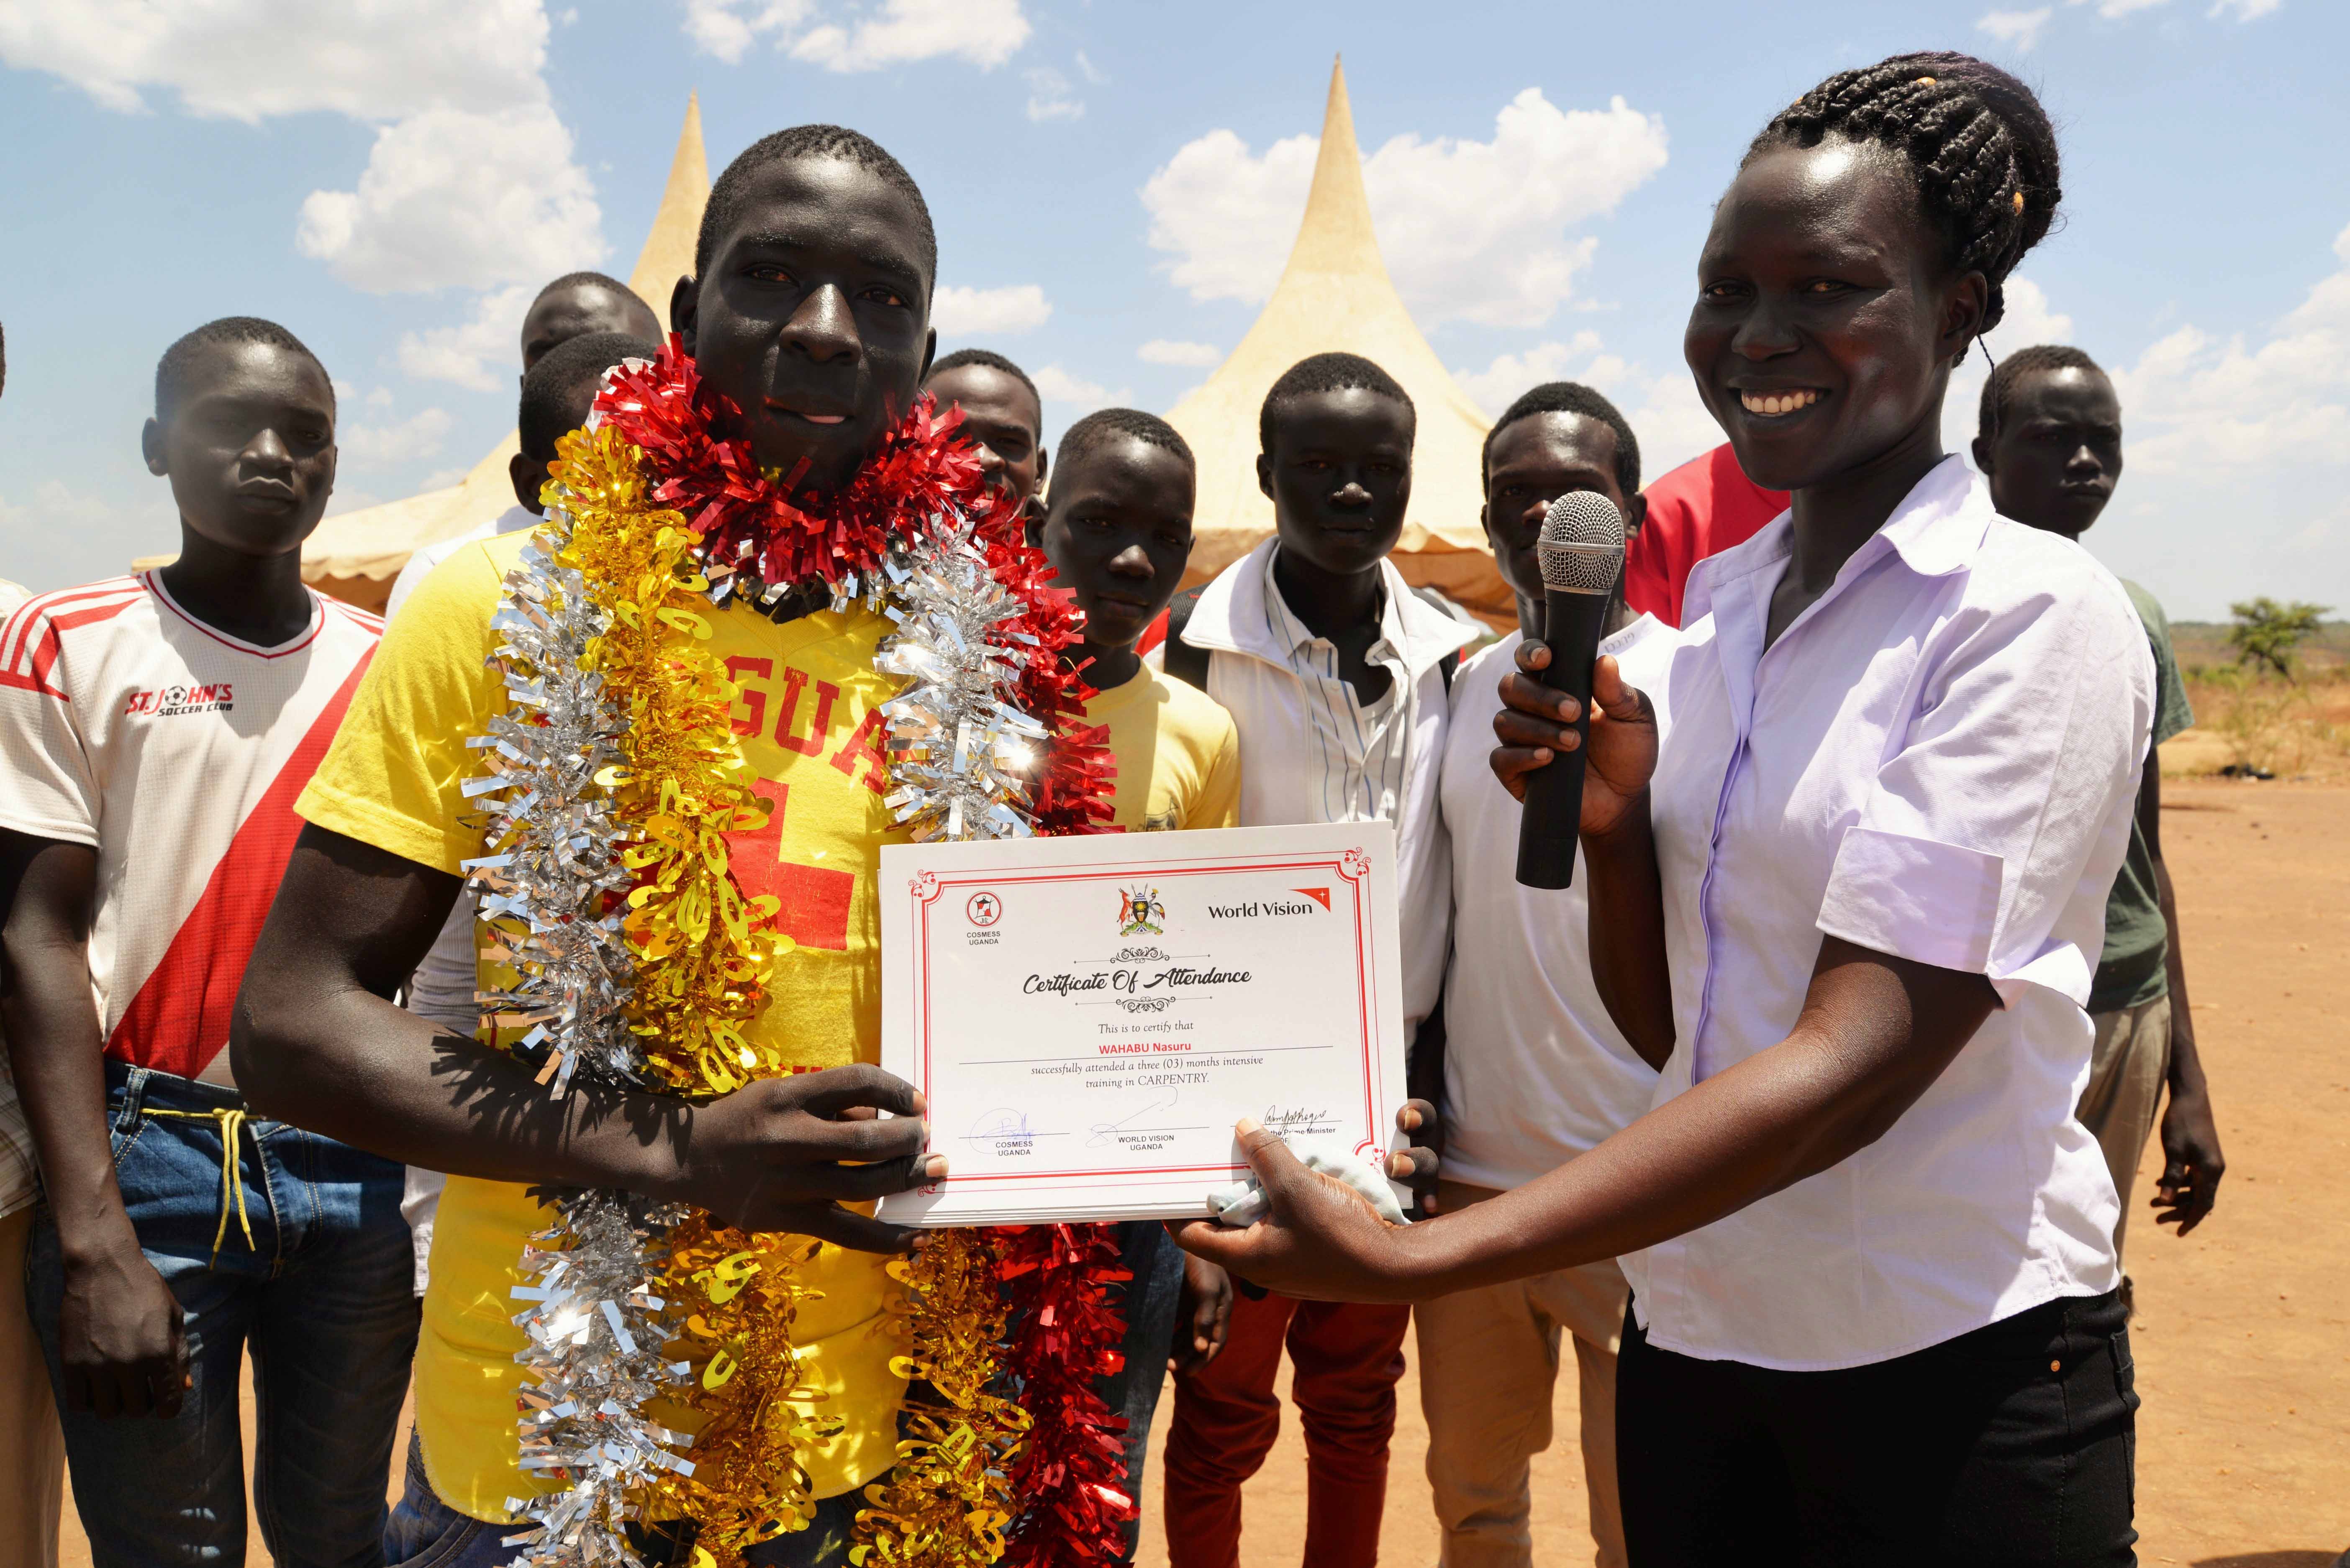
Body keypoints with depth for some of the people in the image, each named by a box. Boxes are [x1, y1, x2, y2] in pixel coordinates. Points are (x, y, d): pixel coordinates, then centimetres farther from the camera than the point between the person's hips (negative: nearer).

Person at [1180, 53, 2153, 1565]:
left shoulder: (2040, 615, -14)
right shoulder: (1716, 602, 5)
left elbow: (1852, 1066, -22)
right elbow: (1667, 1028, 9)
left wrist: (1416, 1258, -27)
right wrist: (1615, 822, -11)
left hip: (1954, 1378, -5)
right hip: (1692, 1337, 5)